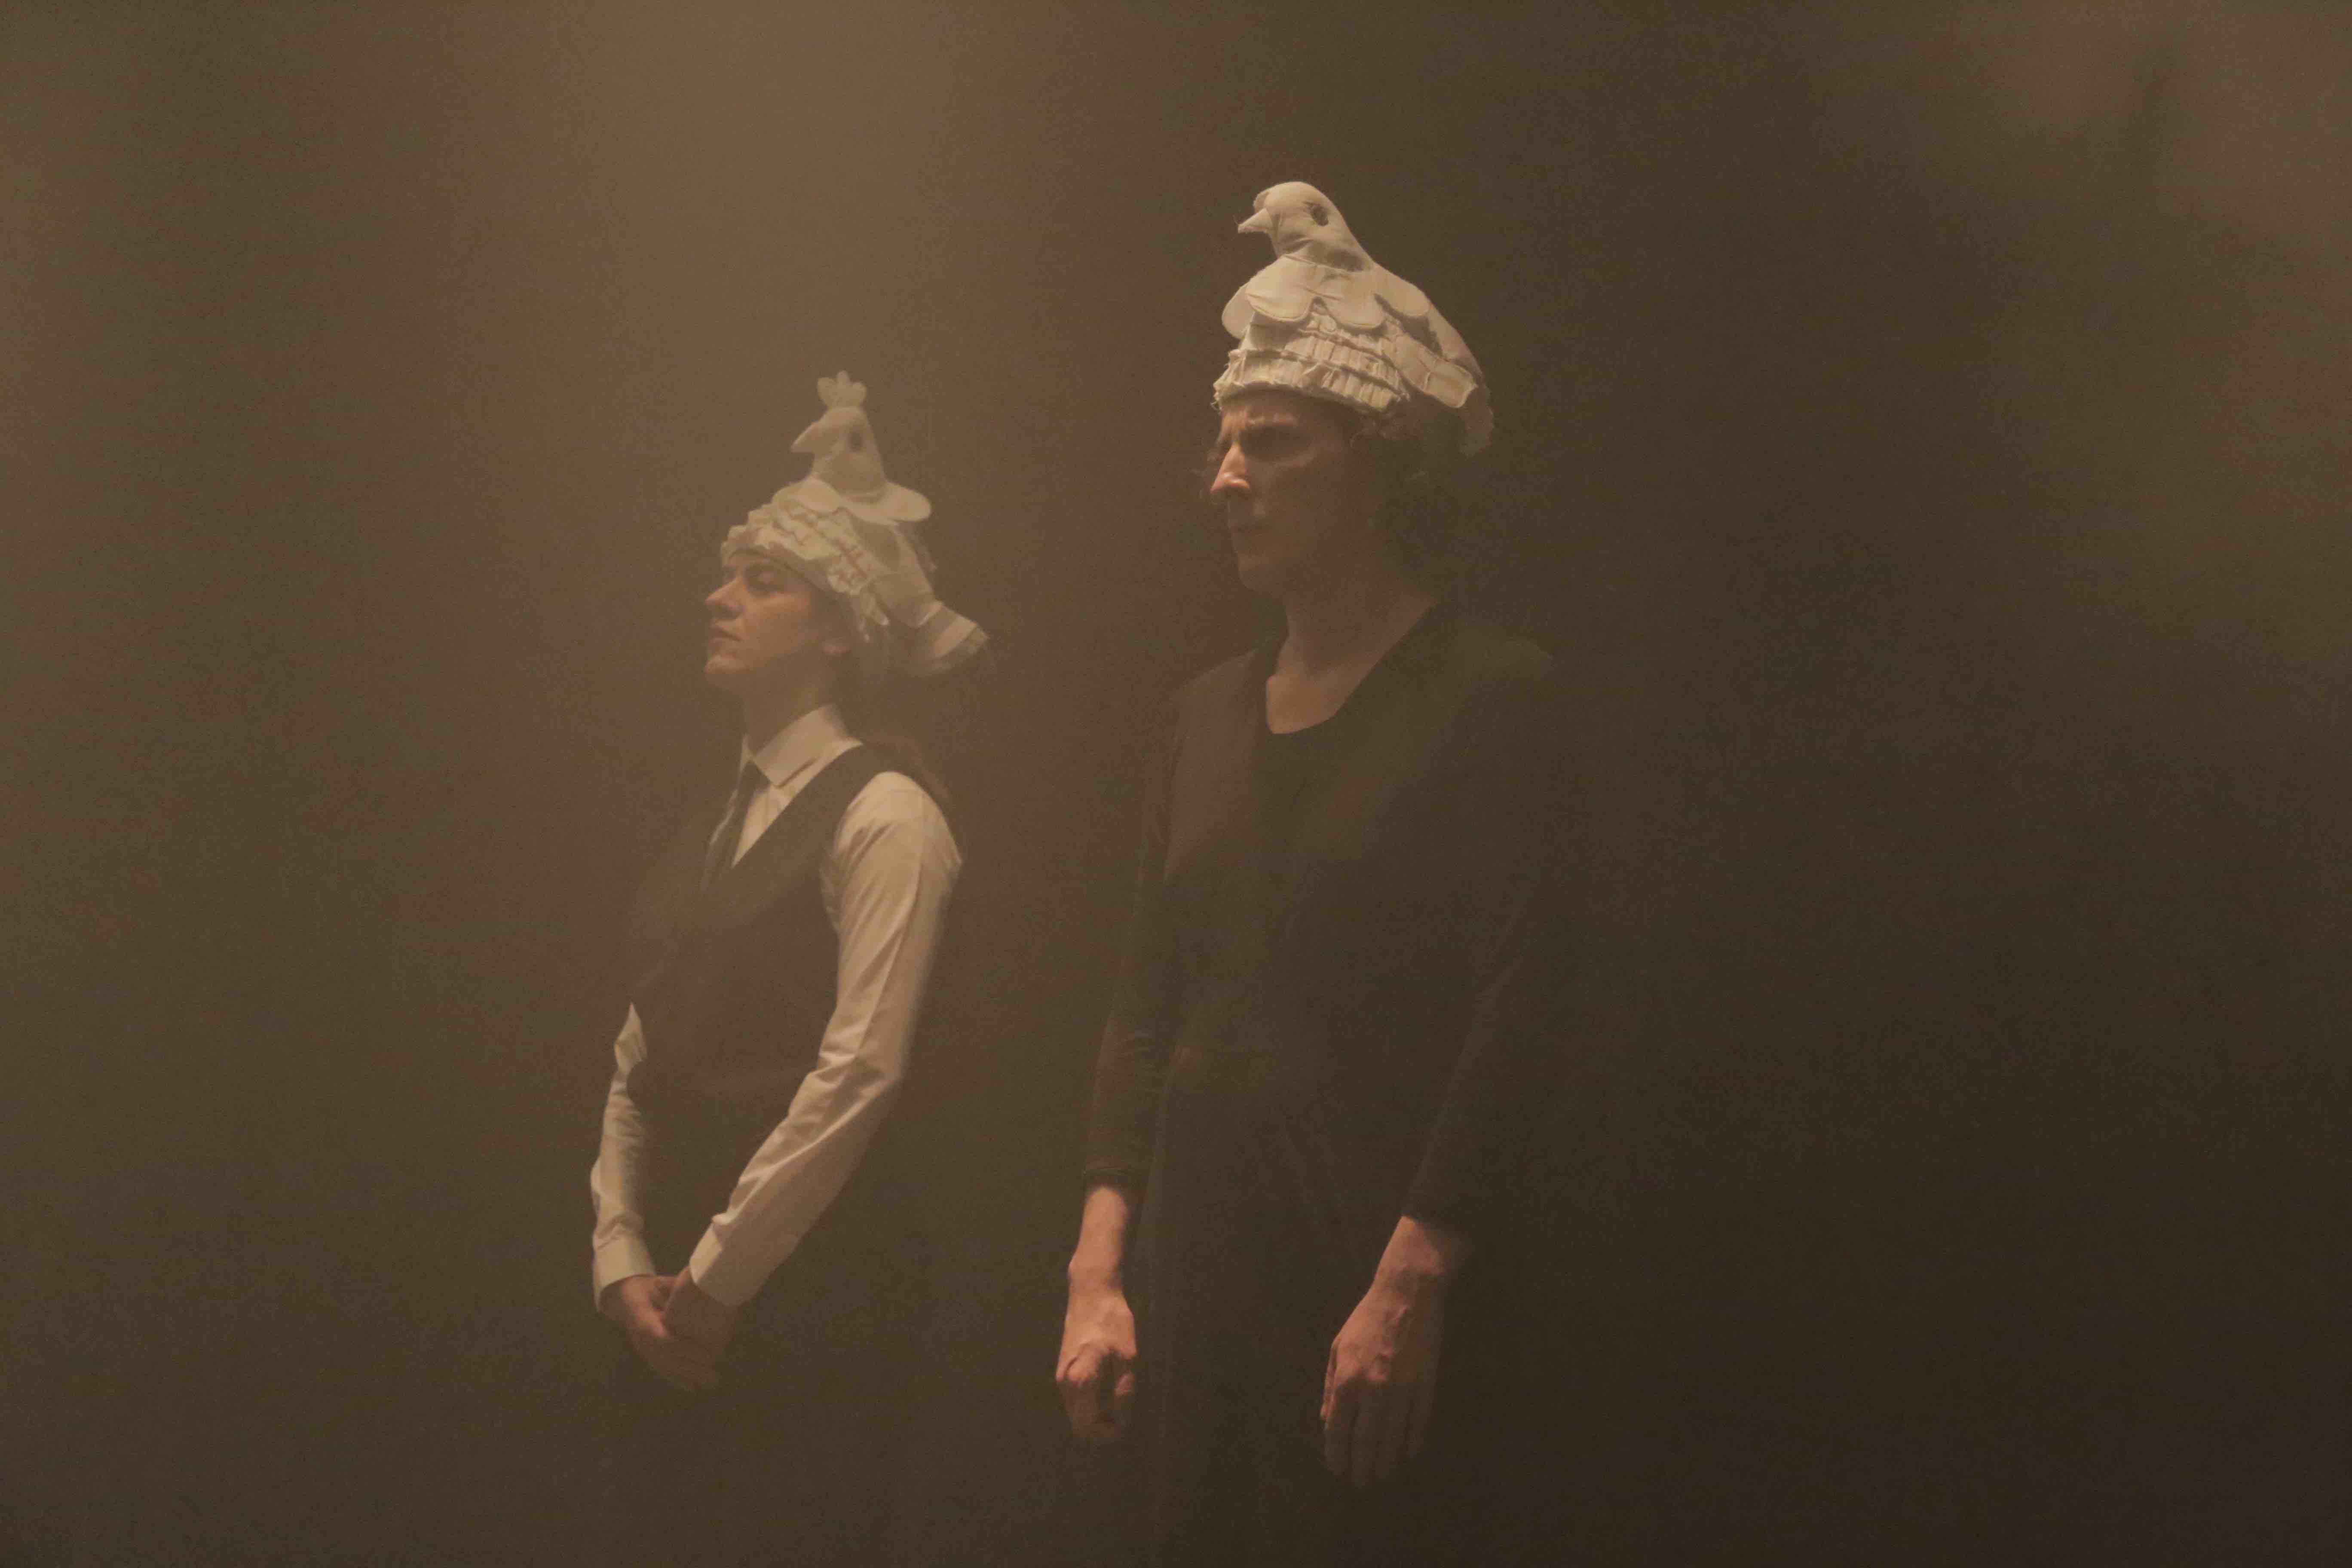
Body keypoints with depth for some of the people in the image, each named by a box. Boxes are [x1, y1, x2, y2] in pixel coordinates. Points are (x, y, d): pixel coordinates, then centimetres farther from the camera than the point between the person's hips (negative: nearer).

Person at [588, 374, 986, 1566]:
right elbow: (639, 1064, 13)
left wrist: (715, 1279, -14)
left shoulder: (882, 816, -8)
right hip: (679, 1306, 7)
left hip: (809, 1280, -7)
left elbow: (858, 1075, -16)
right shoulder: (711, 830, 16)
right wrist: (625, 1259, 0)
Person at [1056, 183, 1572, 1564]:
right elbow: (1146, 1007, 13)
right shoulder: (1212, 713, 15)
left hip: (1378, 1251, -6)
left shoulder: (1490, 696, -5)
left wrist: (1411, 1287, -20)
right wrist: (1100, 1270, 4)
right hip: (1204, 1251, 6)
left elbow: (1513, 1016, -13)